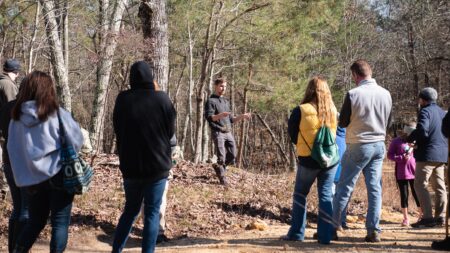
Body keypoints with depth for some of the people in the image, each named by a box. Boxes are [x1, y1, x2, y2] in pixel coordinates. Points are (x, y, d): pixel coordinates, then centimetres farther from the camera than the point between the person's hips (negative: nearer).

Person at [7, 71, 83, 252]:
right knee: (60, 222, 6)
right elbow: (76, 141, -6)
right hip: (58, 175, -4)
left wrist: (22, 176, 12)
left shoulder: (17, 118, -2)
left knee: (35, 221, 19)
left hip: (32, 179, 4)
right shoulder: (57, 115, -13)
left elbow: (12, 150, 5)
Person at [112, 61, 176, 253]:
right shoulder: (162, 99, -10)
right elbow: (170, 132, 0)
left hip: (130, 166, 2)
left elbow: (118, 131, 6)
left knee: (130, 210, 18)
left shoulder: (123, 100, -6)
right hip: (158, 166, -2)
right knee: (152, 213, 6)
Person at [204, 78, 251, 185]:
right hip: (218, 132, -7)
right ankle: (222, 177, 1)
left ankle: (218, 167, 25)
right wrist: (220, 115, -30)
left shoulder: (226, 102, 23)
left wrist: (242, 116, 11)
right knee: (221, 156, -8)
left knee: (232, 155, 2)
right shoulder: (211, 101, 0)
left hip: (228, 132, 7)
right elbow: (209, 117, -13)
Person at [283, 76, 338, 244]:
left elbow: (292, 135, 0)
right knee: (326, 196, 7)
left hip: (308, 160, -2)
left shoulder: (301, 111, -12)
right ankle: (325, 235, 4)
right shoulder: (333, 110, -1)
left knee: (300, 194, 13)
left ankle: (297, 233, 13)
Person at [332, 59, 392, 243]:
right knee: (375, 189, 6)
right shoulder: (386, 94, 1)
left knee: (344, 188, 3)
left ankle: (332, 227, 7)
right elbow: (387, 122, 12)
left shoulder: (353, 94, -14)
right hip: (379, 145, 4)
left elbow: (342, 123, -5)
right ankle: (374, 231, 5)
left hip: (359, 146, -4)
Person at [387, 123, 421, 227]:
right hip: (401, 173, -2)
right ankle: (406, 218, 12)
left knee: (417, 194, 5)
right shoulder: (396, 141, -2)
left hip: (414, 172, 2)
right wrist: (402, 158, -16)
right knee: (404, 195, 4)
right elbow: (390, 155, -3)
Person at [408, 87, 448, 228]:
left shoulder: (425, 112, -10)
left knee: (420, 185, -6)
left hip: (427, 154, -8)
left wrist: (410, 139, -9)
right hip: (442, 155, 8)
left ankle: (427, 218, -13)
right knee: (439, 187, 11)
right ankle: (440, 217, 11)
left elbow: (422, 130, -24)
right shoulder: (443, 113, 16)